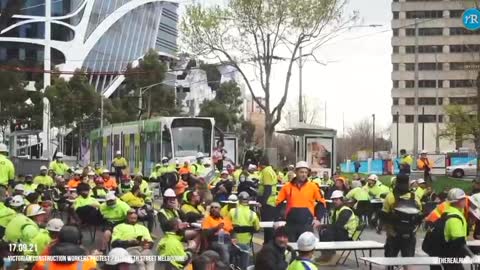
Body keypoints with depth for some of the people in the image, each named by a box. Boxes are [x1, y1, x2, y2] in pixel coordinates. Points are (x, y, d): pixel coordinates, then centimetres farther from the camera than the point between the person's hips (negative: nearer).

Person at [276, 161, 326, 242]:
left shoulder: (313, 187, 2)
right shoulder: (287, 187, 4)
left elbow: (322, 203, 10)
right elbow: (279, 203, 11)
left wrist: (318, 218, 3)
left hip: (307, 224, -1)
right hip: (291, 224, 1)